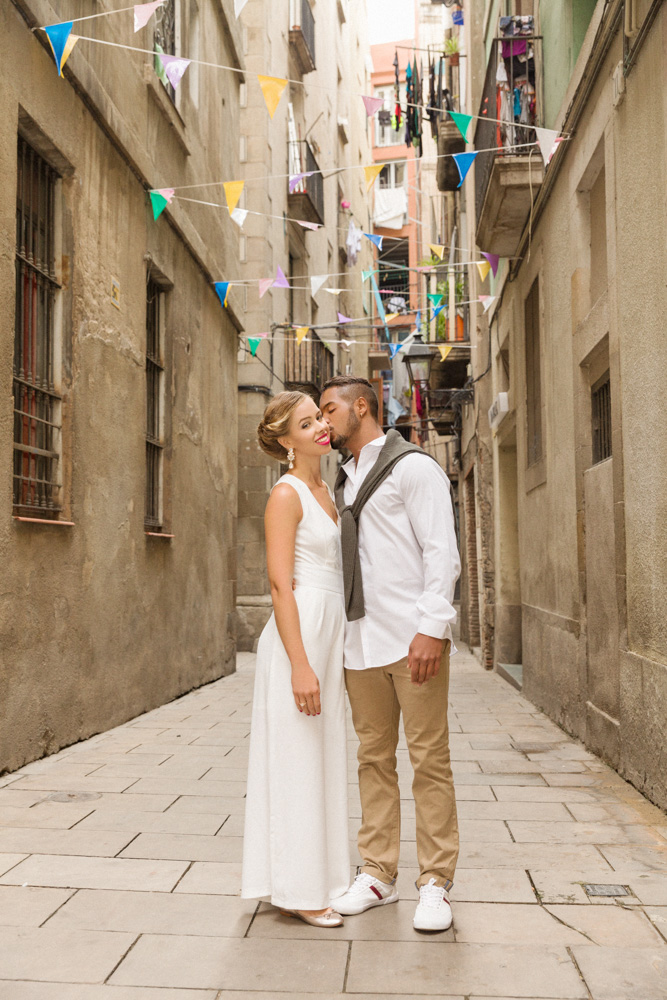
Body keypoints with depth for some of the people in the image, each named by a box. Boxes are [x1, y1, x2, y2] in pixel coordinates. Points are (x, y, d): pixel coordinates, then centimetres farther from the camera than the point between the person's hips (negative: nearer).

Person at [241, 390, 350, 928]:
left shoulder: (326, 492, 15)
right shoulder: (286, 494, -10)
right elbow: (280, 585, -16)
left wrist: (339, 653, 17)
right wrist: (299, 665, -20)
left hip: (331, 632, 9)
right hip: (298, 635, -9)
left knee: (325, 759, 14)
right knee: (296, 762, 0)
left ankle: (322, 877, 26)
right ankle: (297, 889, 12)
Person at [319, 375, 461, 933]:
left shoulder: (412, 467, -2)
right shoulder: (341, 483, 20)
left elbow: (442, 552, -9)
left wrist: (430, 628, -17)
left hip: (413, 636, -6)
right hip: (361, 641, 7)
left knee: (430, 760, -1)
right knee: (375, 760, 10)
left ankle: (436, 883, 10)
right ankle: (378, 875, 20)